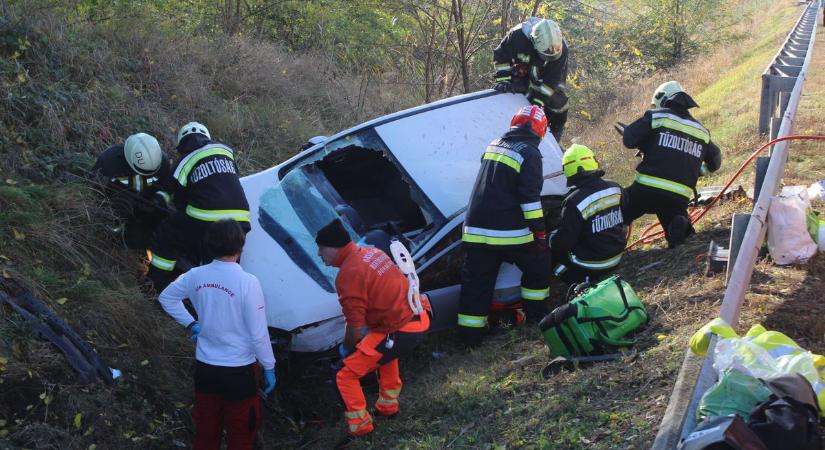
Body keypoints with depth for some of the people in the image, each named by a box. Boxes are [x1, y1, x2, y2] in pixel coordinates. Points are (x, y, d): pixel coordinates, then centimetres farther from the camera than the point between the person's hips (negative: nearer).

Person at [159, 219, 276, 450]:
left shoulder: (196, 276, -6)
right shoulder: (247, 282, -21)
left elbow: (166, 297, 13)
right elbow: (258, 333, -16)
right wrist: (269, 367, -4)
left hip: (205, 366, 5)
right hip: (239, 370, -4)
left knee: (206, 429, 19)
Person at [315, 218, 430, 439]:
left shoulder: (348, 274, -17)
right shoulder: (370, 252, 9)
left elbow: (355, 326, -14)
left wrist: (346, 348, 7)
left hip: (401, 331, -9)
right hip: (419, 318, 9)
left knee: (346, 376, 0)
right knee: (384, 352, 40)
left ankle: (359, 427, 9)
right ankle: (388, 404, 48)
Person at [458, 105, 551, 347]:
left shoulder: (494, 145, 15)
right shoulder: (529, 153, -7)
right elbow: (530, 197, -13)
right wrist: (539, 231, -8)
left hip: (476, 228, 6)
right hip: (509, 232, -6)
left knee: (476, 282, 6)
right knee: (538, 266, 19)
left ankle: (469, 335, 4)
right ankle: (534, 314, 27)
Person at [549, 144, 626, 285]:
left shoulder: (574, 201, -27)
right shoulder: (615, 188, -7)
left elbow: (564, 240, -21)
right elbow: (624, 219, 11)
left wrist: (551, 238, 0)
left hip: (589, 265, -7)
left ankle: (581, 282, -2)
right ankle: (598, 279, 19)